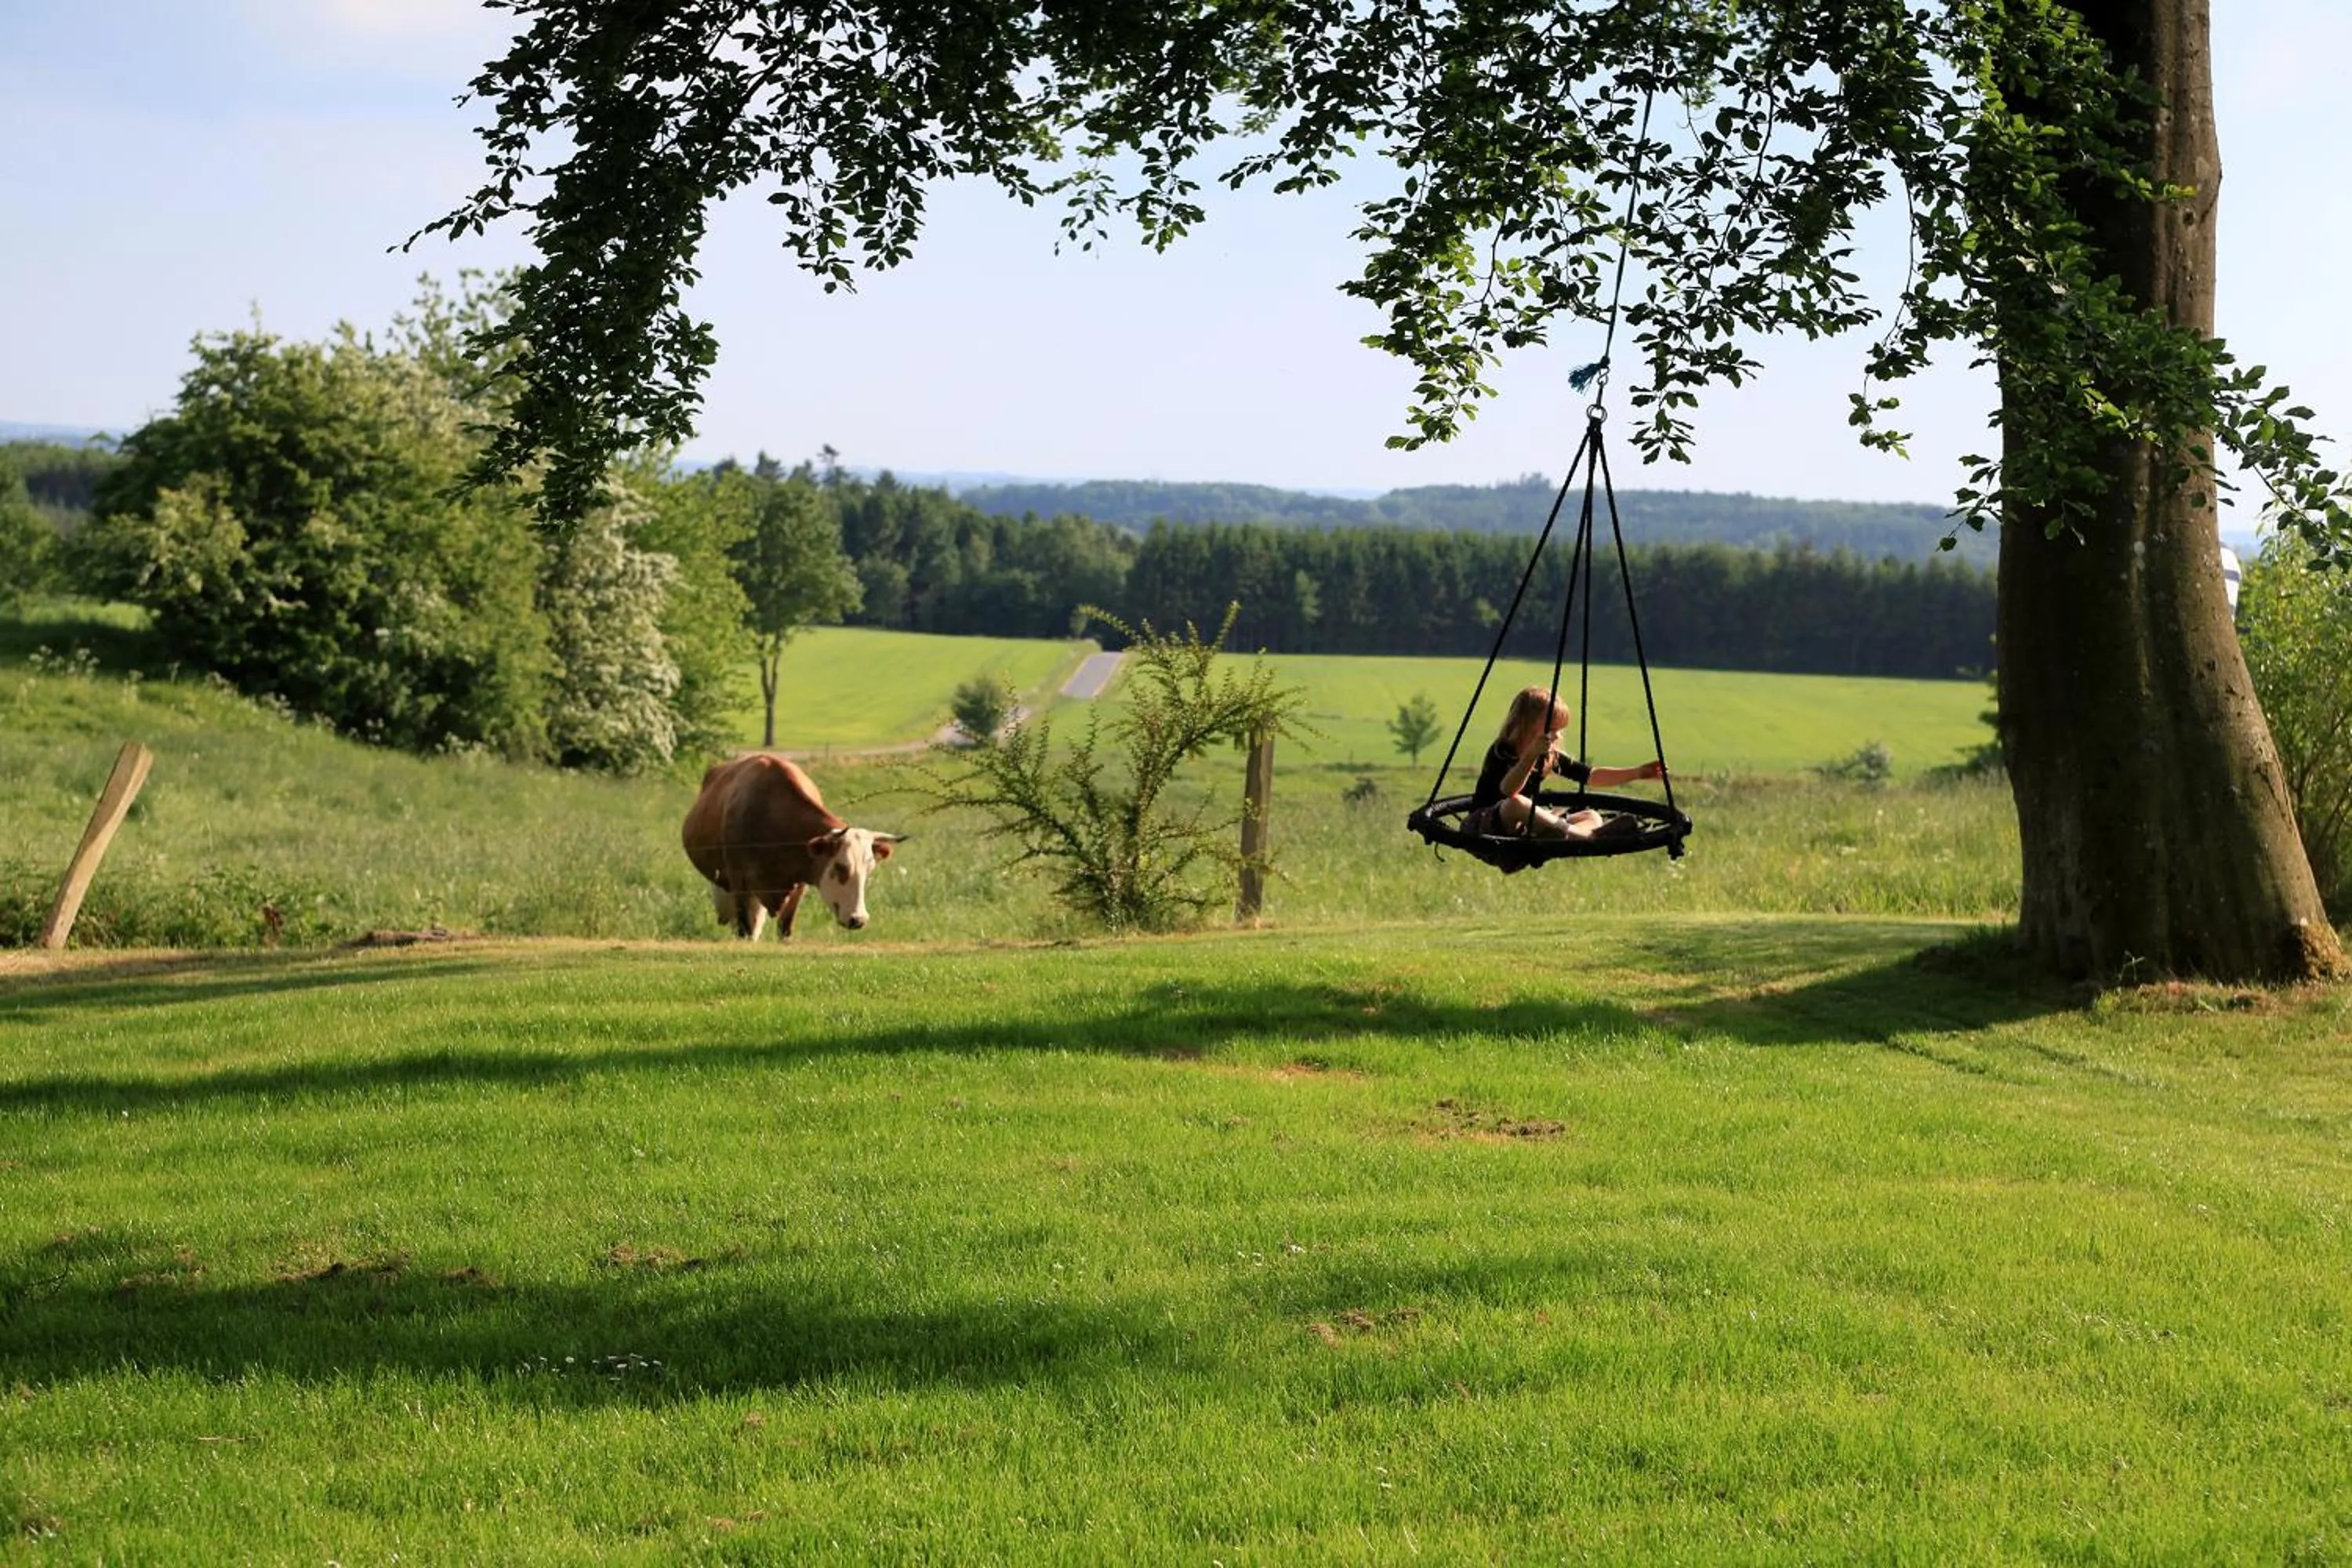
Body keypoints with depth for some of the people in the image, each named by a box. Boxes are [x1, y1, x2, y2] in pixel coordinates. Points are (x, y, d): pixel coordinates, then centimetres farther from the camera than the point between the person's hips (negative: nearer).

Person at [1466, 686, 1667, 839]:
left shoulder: (1550, 757, 8)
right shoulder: (1502, 752, -15)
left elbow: (1592, 775, 9)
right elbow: (1508, 790, -36)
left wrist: (1638, 773, 0)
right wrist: (1531, 756, -50)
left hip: (1524, 826, 8)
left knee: (1592, 817, -7)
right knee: (1516, 804, -40)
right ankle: (1589, 837, -45)